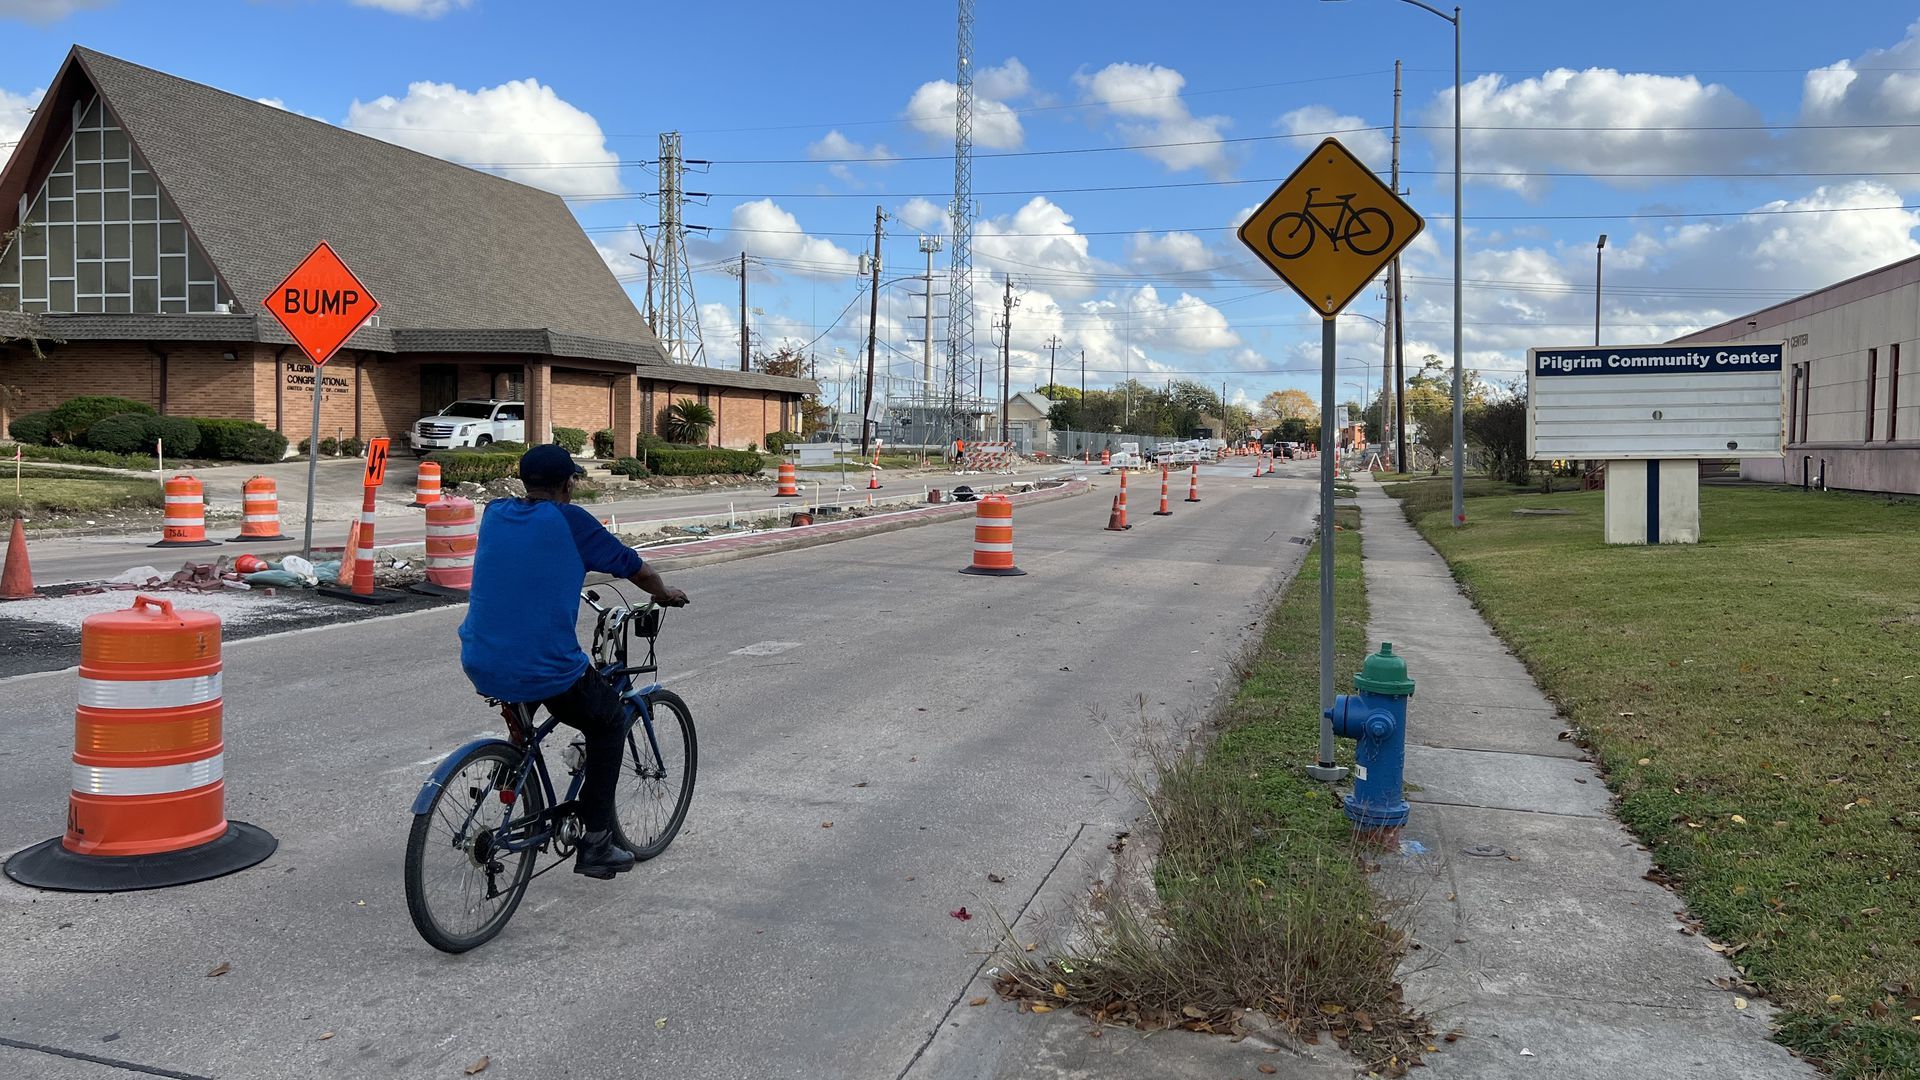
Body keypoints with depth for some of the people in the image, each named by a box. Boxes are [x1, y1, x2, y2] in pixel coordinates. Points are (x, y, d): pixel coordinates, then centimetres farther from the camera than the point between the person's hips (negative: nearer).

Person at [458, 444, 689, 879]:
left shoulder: (495, 513, 8)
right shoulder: (569, 521, -7)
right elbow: (636, 569, 5)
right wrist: (666, 594, 26)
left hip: (479, 668, 6)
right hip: (546, 674, -6)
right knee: (610, 720, 21)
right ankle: (596, 843, 19)